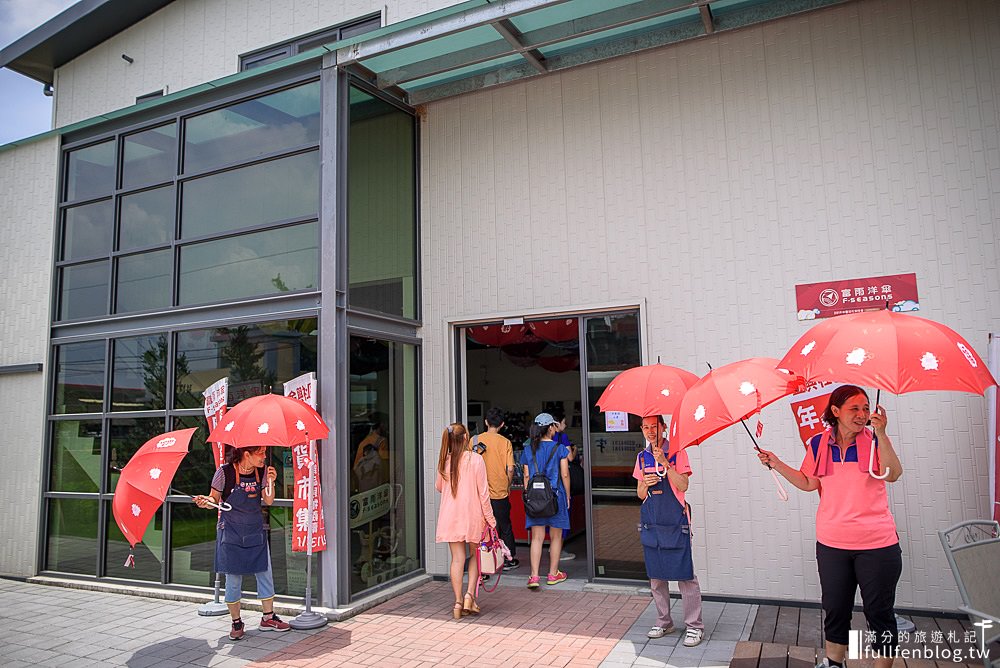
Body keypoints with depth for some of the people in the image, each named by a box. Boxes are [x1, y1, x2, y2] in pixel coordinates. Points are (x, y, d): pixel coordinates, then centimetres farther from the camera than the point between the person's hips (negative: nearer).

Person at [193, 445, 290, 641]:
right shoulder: (225, 472, -13)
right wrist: (206, 501, -24)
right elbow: (215, 498, -2)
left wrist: (271, 482, -15)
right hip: (231, 532, -3)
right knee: (233, 579, 5)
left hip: (256, 531, 4)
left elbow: (268, 501, 1)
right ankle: (236, 623, 21)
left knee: (265, 574, 6)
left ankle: (268, 617, 20)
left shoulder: (262, 471, -2)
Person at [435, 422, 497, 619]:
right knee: (475, 555, 16)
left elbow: (439, 487, 14)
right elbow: (483, 492, -9)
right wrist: (490, 518, -2)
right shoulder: (476, 460, -10)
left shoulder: (444, 461, -1)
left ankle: (458, 602, 8)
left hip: (450, 515, 2)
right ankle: (470, 595, 6)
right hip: (472, 514, -2)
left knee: (457, 558, 7)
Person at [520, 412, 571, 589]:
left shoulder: (528, 450, 3)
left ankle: (534, 576, -2)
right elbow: (565, 475, -4)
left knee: (537, 538, 5)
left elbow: (526, 476, 4)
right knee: (555, 537, 12)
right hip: (556, 495, -2)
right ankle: (553, 574, 21)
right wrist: (567, 495, 6)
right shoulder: (559, 448, -5)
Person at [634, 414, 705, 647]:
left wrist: (665, 463, -22)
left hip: (675, 522, -5)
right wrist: (645, 484, -8)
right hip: (650, 522, 5)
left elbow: (683, 486, -13)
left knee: (685, 574, -4)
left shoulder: (677, 453, -3)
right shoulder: (642, 457, 10)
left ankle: (694, 626, 6)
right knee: (655, 575, 11)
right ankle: (664, 622, 24)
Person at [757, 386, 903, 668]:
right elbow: (809, 483, 8)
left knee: (879, 612, 8)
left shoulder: (873, 440, -4)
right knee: (835, 609, 17)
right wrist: (777, 464, -2)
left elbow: (892, 475, -21)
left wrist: (881, 433, -30)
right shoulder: (818, 444, 2)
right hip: (832, 543, 3)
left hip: (877, 544, -2)